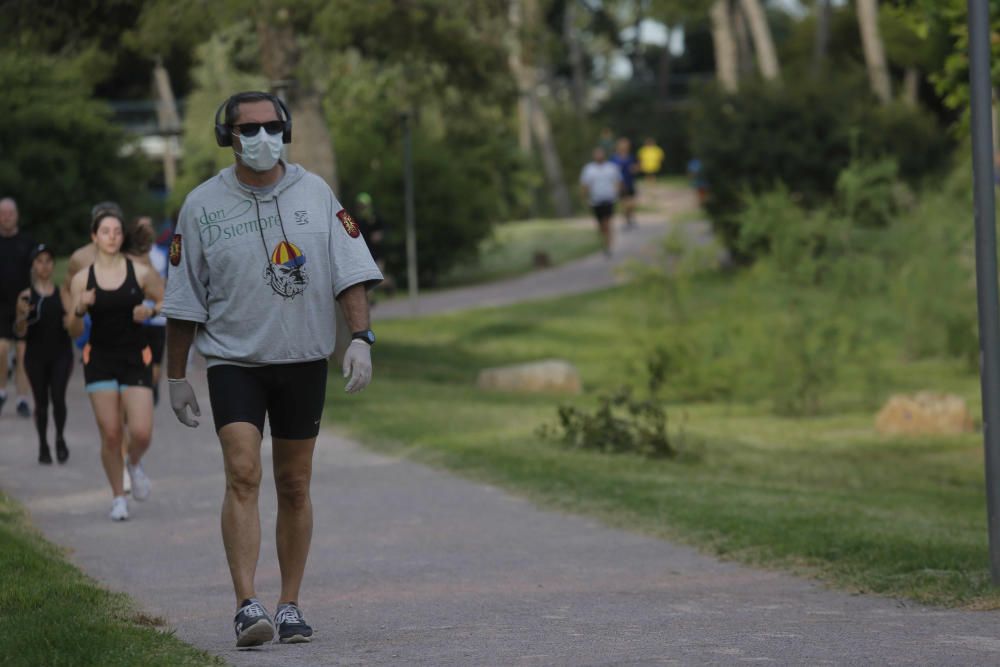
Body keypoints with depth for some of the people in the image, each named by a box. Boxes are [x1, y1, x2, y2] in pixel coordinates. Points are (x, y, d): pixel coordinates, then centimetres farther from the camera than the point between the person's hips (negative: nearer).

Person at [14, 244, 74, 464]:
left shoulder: (63, 293, 4)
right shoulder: (27, 296, -1)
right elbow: (20, 332, -2)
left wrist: (71, 322, -9)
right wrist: (22, 316, -20)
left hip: (61, 354, 0)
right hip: (36, 356, 0)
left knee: (58, 397, -13)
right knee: (41, 402, 6)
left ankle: (60, 438, 8)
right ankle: (43, 446, 20)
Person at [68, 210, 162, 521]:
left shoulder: (140, 272, -2)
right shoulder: (82, 279, 0)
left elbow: (164, 302, 13)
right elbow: (74, 331, 4)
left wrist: (151, 310, -9)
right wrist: (79, 309, -17)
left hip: (136, 359, 0)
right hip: (100, 360, 0)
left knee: (141, 433, -9)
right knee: (110, 434, -2)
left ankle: (135, 464, 26)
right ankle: (118, 497, 14)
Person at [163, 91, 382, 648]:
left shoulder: (315, 193, 3)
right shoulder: (203, 205, 0)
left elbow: (352, 270, 2)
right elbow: (185, 300, 5)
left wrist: (361, 338, -11)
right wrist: (176, 376, 7)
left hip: (304, 360, 2)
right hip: (234, 359, -2)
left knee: (295, 487, 7)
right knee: (243, 475, -17)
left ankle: (290, 606, 16)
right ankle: (247, 607, -21)